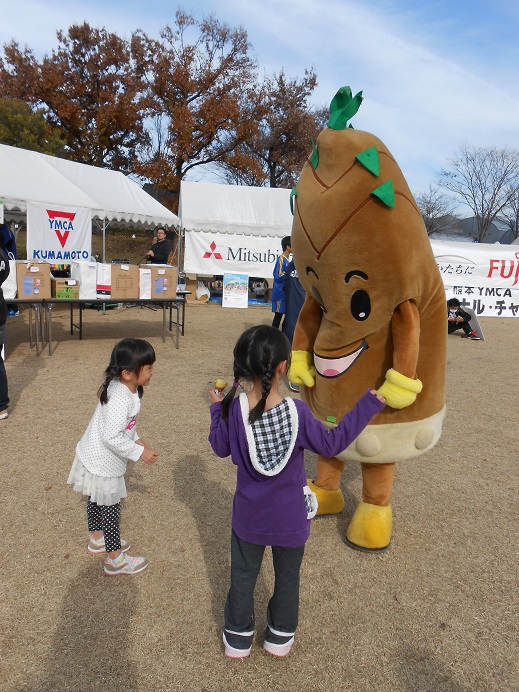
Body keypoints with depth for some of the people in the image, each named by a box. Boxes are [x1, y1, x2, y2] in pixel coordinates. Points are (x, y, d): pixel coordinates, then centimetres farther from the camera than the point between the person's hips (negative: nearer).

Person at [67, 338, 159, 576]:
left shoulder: (124, 388, -4)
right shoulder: (121, 400, -35)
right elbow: (111, 437, -35)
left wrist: (135, 440, 6)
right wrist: (139, 453, -26)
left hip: (94, 457, 9)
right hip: (103, 465, -9)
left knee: (96, 501, 27)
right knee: (110, 508, 7)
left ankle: (97, 540, 50)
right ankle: (115, 560, 26)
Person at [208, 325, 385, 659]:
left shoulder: (235, 408, -19)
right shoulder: (297, 412, -25)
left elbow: (221, 447, -3)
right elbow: (331, 443, -13)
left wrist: (217, 408, 10)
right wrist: (367, 406, -8)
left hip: (249, 516, 2)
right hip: (290, 518, -1)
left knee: (243, 576, 23)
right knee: (288, 577, 23)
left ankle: (238, 638, 41)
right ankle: (281, 637, 42)